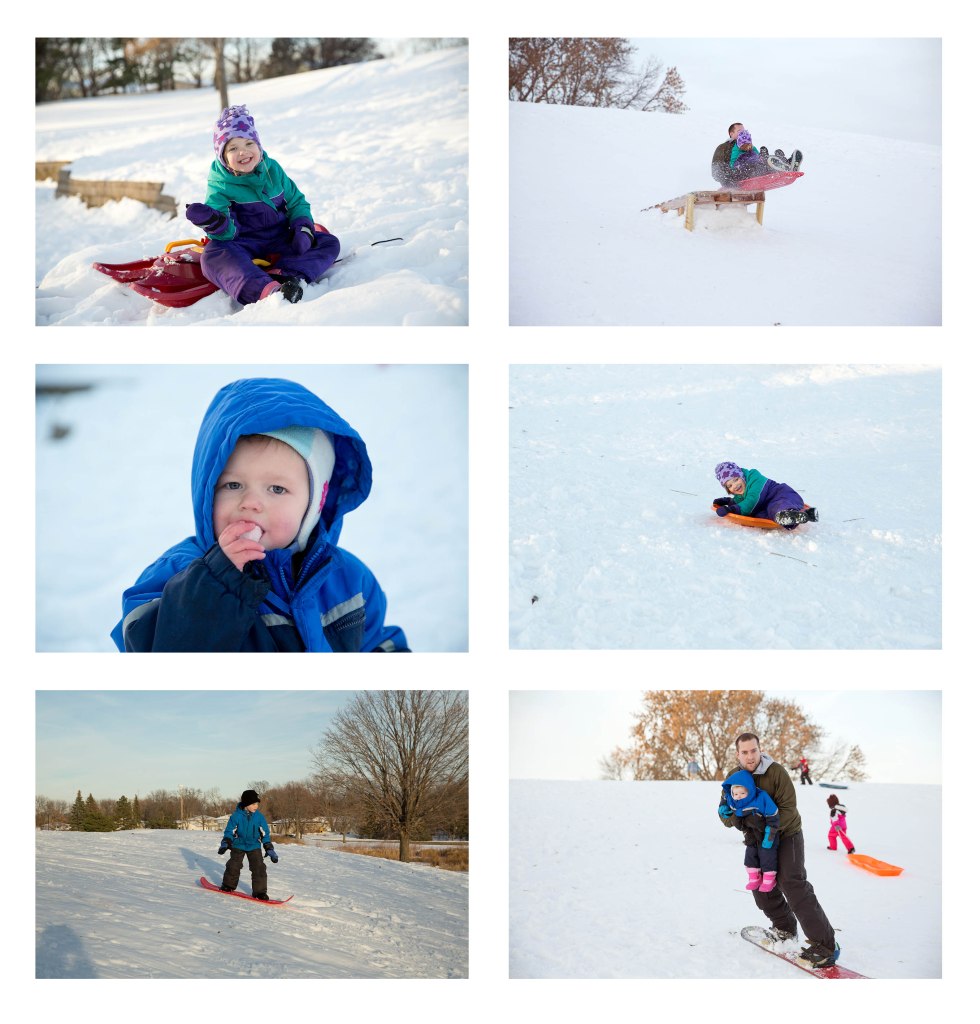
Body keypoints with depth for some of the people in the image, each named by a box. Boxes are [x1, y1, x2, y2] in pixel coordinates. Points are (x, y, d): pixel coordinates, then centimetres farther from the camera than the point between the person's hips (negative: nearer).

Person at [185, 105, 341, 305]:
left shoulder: (273, 170, 5)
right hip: (245, 246, -4)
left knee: (329, 243, -14)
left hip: (281, 242, 4)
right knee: (213, 255, -37)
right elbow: (227, 233, -17)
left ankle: (287, 275, -42)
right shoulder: (220, 186, -7)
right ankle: (267, 291, -63)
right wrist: (214, 223, -41)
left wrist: (303, 228, -8)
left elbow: (296, 202, 13)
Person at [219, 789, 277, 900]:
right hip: (238, 845, -1)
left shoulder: (259, 816, -10)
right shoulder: (236, 816, -16)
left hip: (254, 846, 1)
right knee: (233, 866, 1)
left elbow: (265, 834, -3)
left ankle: (260, 891, -1)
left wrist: (270, 849, -6)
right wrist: (225, 844, -20)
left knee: (259, 867, -9)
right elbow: (229, 831, -7)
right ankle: (228, 885, 26)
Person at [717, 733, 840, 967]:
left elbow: (788, 808, -22)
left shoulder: (776, 771, -21)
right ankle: (785, 928, 33)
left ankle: (825, 944, -22)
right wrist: (726, 812, -27)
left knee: (792, 883, -20)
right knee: (761, 887, 8)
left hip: (787, 835, -6)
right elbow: (728, 820, -3)